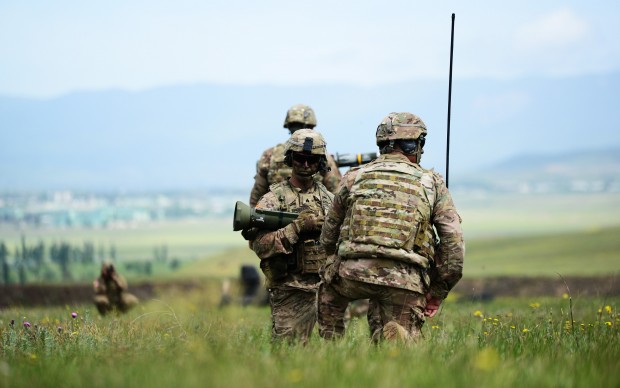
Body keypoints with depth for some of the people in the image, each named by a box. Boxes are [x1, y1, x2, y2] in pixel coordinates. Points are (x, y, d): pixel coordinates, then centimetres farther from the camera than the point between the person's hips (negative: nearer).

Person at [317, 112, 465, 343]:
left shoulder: (354, 178, 14)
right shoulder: (432, 183, 11)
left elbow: (328, 237, 21)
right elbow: (453, 244, 7)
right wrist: (438, 291, 15)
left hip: (353, 273, 2)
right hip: (405, 281, -2)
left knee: (328, 293, 34)